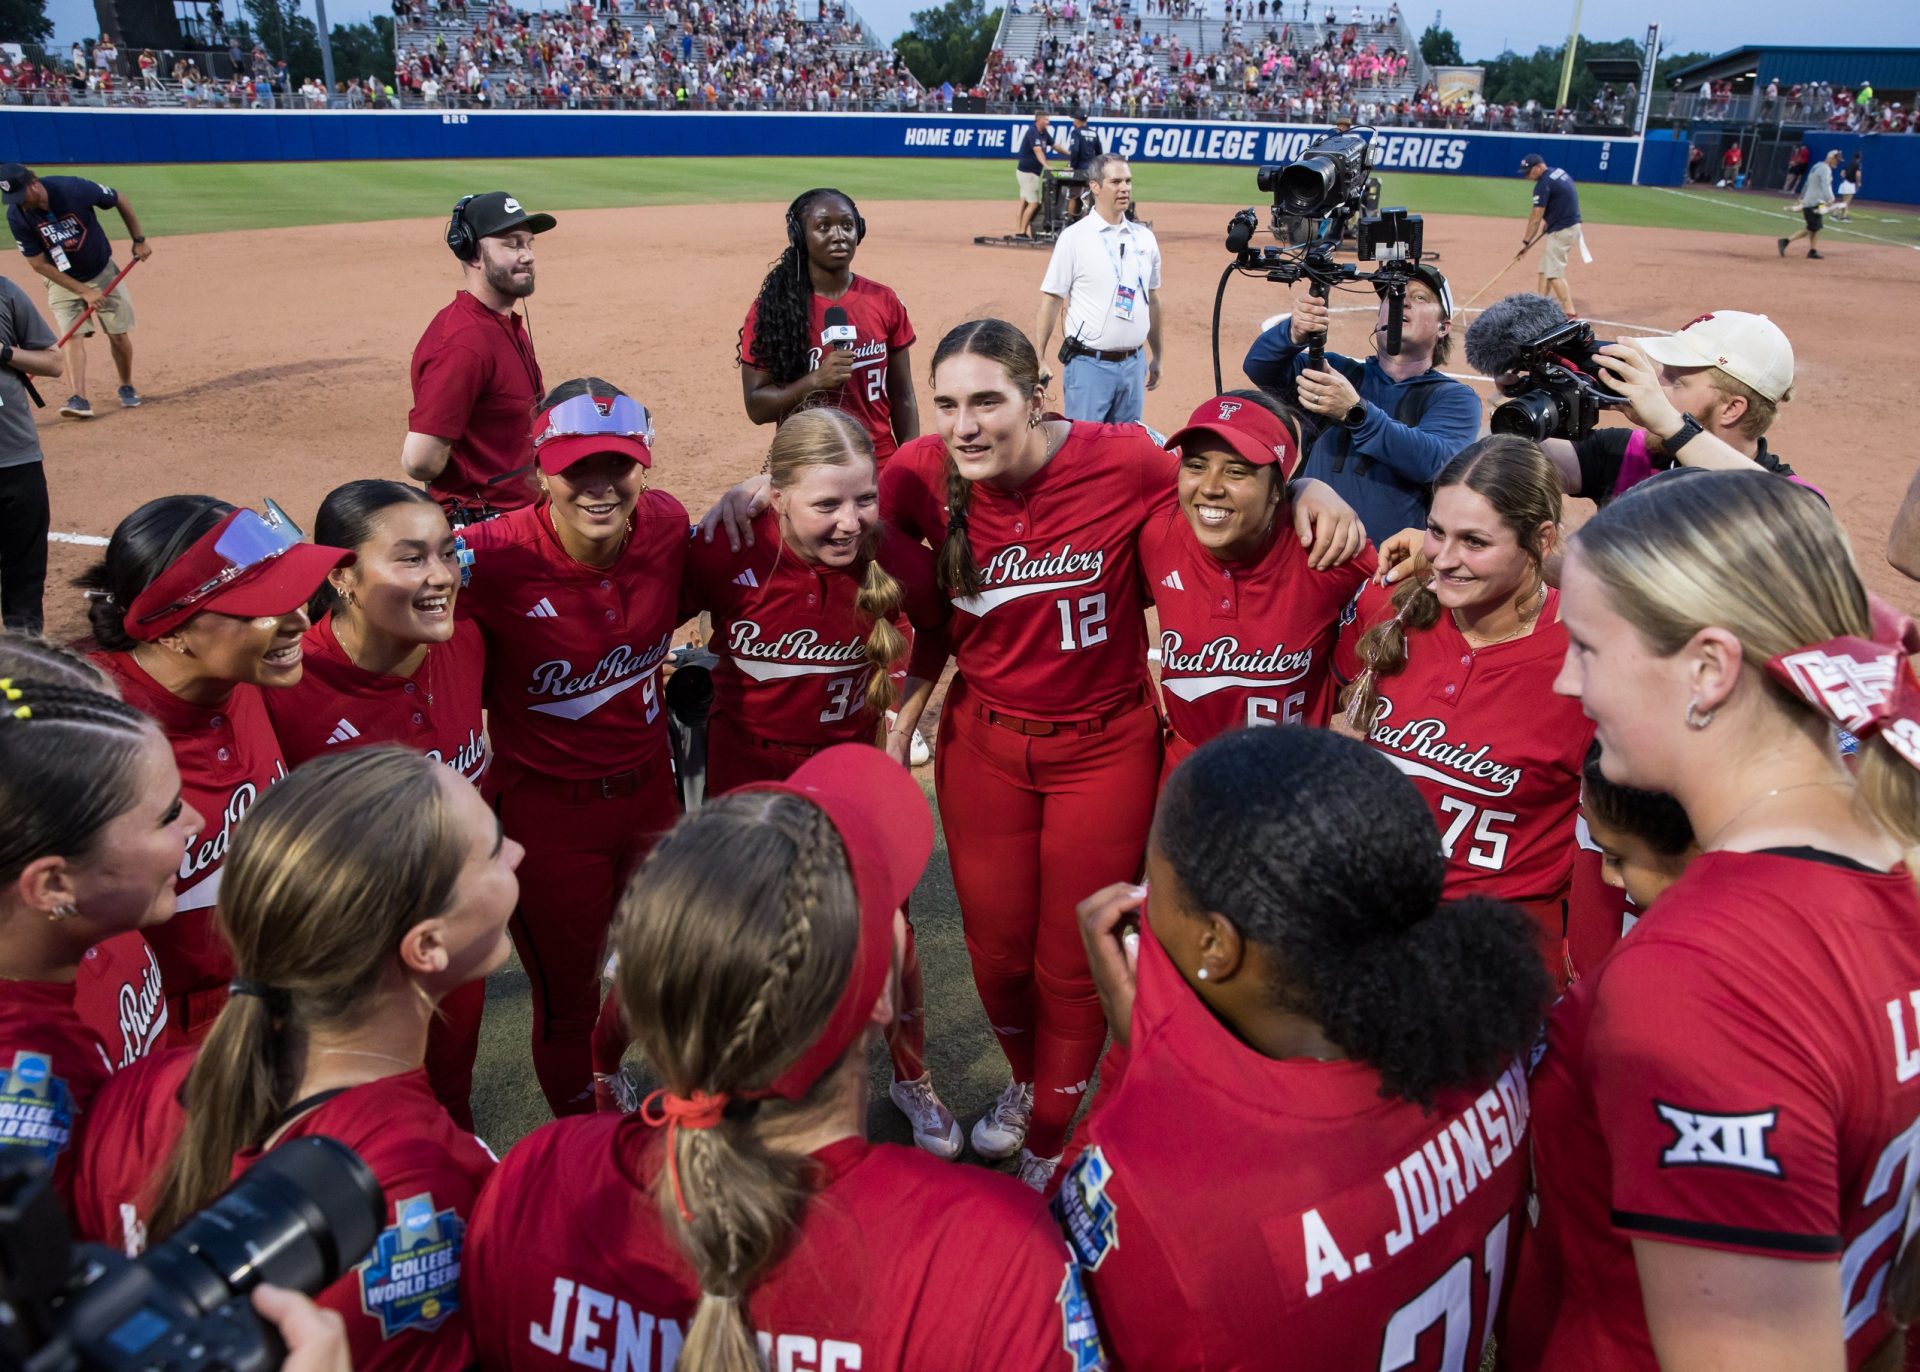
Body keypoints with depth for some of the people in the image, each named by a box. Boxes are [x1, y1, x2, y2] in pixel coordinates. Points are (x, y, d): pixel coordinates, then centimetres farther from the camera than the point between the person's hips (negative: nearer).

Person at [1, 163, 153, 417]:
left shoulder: (74, 189, -26)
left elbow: (120, 201, -8)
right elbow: (38, 264, -15)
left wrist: (139, 240, -5)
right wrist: (83, 291, -19)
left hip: (102, 273, 0)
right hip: (63, 281, 0)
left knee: (118, 334, 3)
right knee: (73, 337, -14)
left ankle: (127, 387, 24)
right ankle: (79, 399, -21)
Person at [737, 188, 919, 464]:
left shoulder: (884, 302, 1)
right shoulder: (771, 310, -6)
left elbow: (902, 399, 6)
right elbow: (756, 406, -7)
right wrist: (815, 381, -20)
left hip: (879, 462, 2)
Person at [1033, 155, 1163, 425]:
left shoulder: (1145, 238, 9)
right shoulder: (1074, 237, -5)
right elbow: (1050, 301, -6)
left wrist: (1156, 356, 18)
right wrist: (1038, 361, -11)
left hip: (1134, 364, 5)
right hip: (1089, 364, -5)